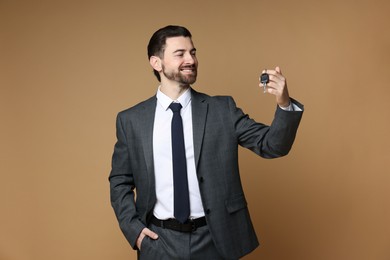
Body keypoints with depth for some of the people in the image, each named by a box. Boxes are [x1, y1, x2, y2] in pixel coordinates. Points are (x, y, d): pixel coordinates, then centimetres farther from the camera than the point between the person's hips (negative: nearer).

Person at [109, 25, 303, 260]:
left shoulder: (223, 109, -1)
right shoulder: (131, 120, 0)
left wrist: (284, 104, -23)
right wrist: (133, 227, -4)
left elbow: (271, 145, -6)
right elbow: (120, 180, 8)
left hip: (214, 240, 1)